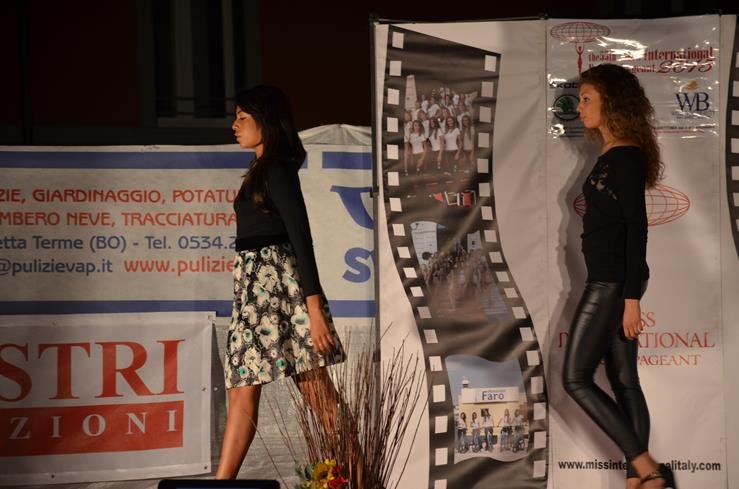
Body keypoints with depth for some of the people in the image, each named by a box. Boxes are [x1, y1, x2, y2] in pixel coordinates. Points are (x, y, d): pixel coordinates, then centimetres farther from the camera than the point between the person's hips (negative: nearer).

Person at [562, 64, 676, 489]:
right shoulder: (614, 155, 13)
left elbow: (637, 227, -18)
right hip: (613, 282, 9)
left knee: (576, 379, -6)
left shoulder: (625, 157, -14)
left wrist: (631, 296, -21)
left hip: (612, 282, -9)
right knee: (624, 382, 8)